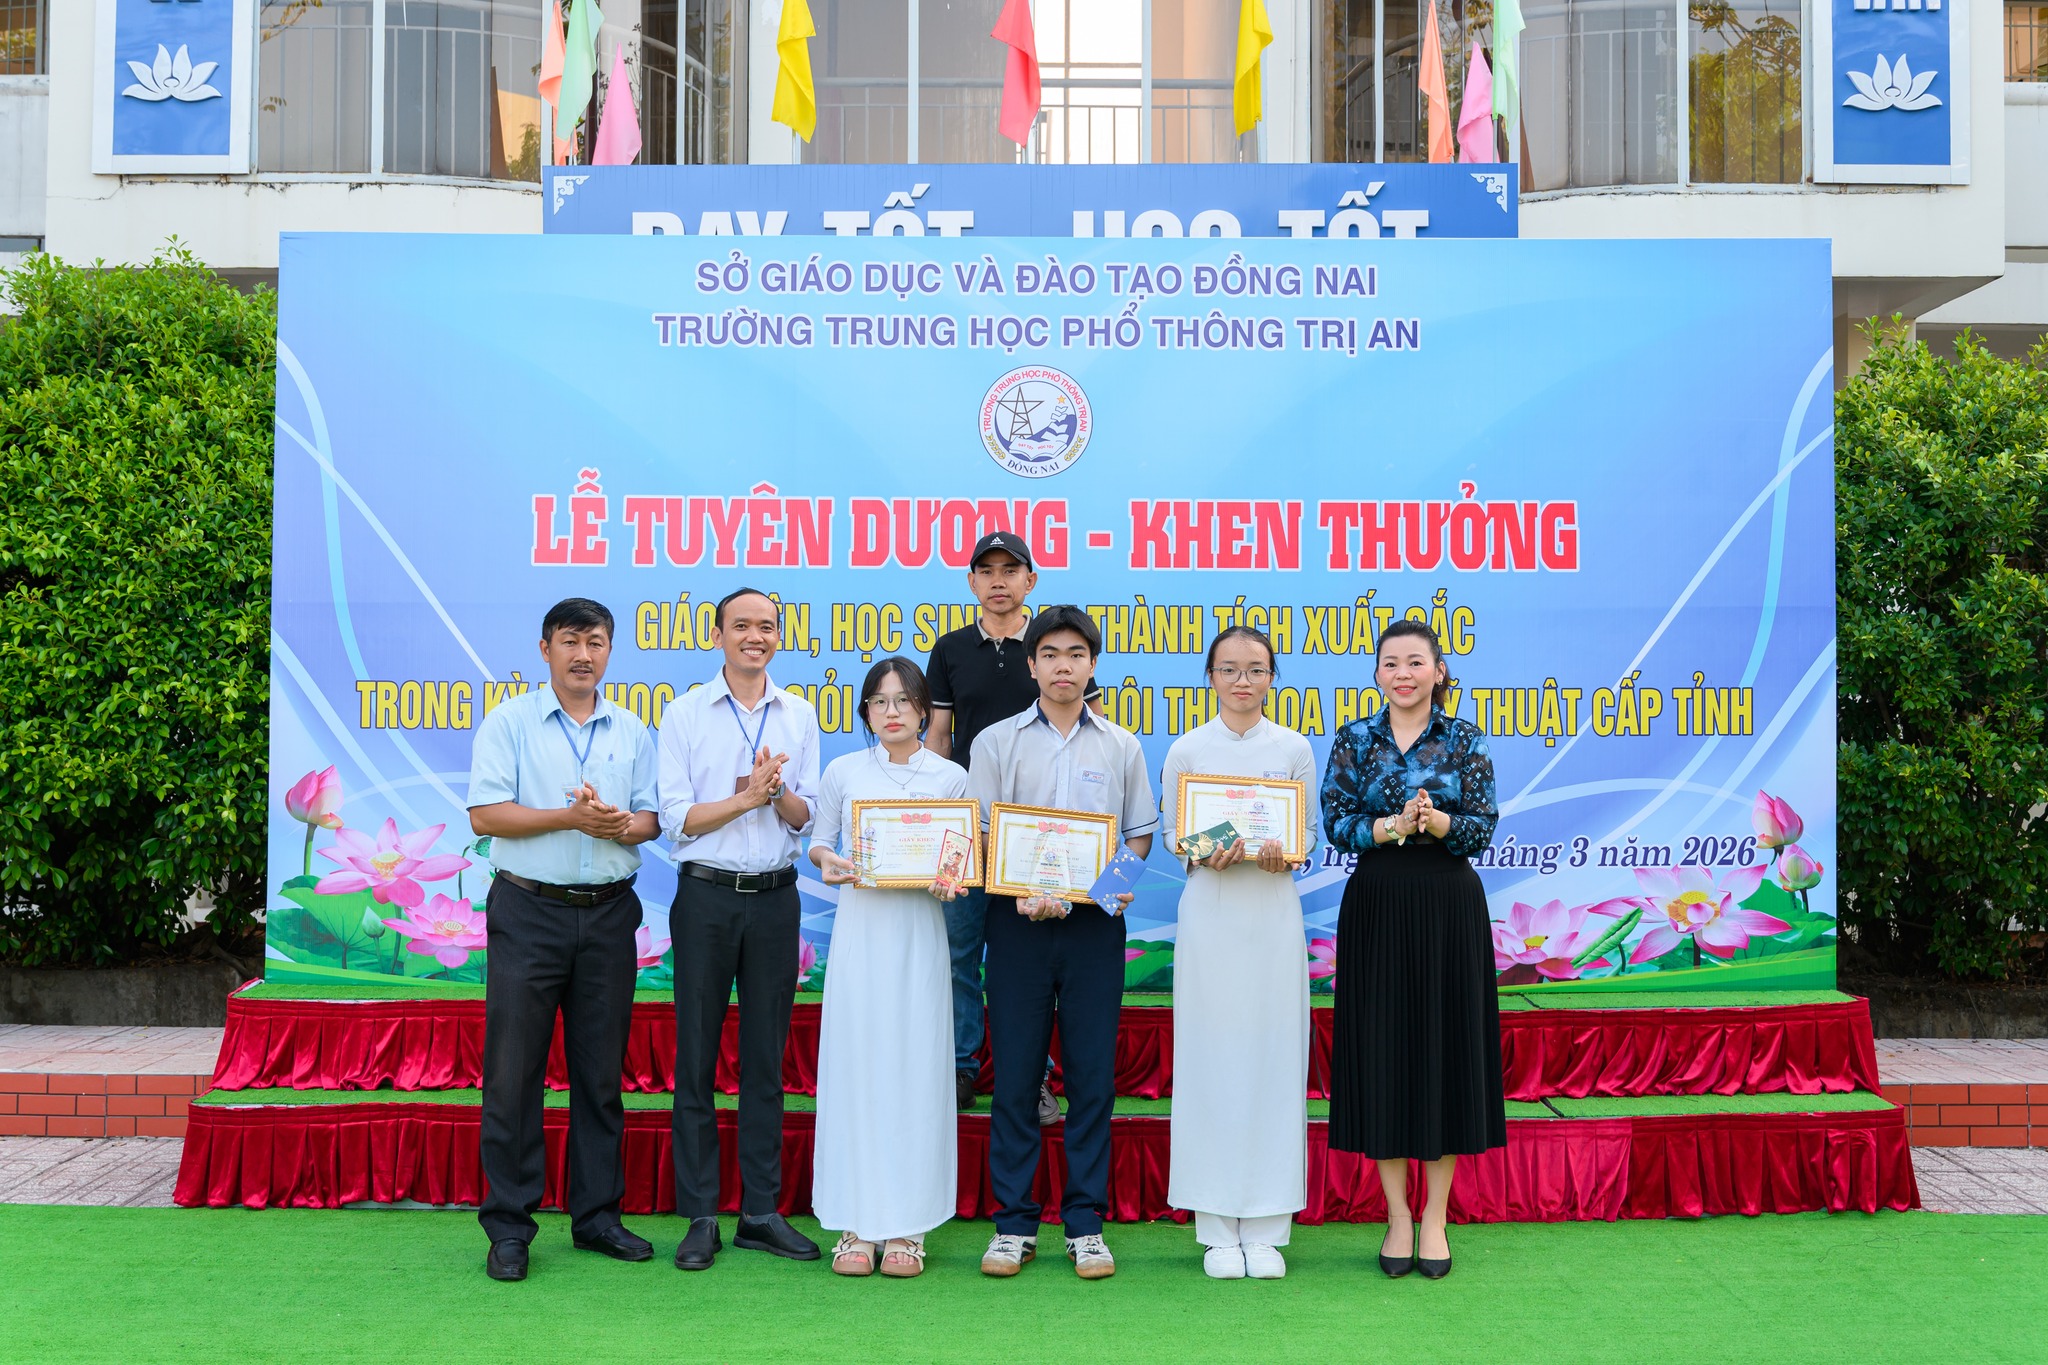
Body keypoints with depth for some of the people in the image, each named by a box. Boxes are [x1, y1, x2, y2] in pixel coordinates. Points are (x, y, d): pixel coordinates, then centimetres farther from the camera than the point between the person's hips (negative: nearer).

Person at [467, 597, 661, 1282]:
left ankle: (597, 1213, 18)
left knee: (601, 1072, 8)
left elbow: (652, 816, 9)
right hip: (530, 911, -3)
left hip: (608, 915, 3)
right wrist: (572, 817, -16)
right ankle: (508, 1225, 5)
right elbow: (485, 814, -8)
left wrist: (623, 824, -14)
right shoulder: (509, 721, 2)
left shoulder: (632, 730, 12)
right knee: (514, 1071, -3)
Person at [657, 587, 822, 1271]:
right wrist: (748, 796, -16)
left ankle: (760, 1212, 15)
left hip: (775, 898, 3)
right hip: (707, 897, -2)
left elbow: (806, 817, 6)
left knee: (766, 1059, 7)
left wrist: (777, 790, -14)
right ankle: (700, 1216, 10)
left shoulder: (800, 716, 8)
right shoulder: (684, 715, 0)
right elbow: (677, 819, -5)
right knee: (696, 1058, 2)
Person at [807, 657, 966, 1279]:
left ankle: (907, 1224, 7)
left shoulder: (951, 778, 6)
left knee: (916, 1069, -1)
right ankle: (858, 1223, 8)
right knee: (856, 1065, -1)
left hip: (919, 931, 0)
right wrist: (828, 864, -7)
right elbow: (819, 840, 15)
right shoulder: (843, 773, 7)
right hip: (859, 929, 0)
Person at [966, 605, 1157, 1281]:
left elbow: (1140, 832, 13)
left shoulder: (1121, 746, 12)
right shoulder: (997, 742, 7)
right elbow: (980, 835, 3)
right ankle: (1014, 1223, 10)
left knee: (1092, 1074, 1)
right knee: (1015, 1074, 1)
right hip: (1019, 920, -1)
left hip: (1096, 920, 1)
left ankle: (1086, 1224, 10)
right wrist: (1023, 891, -14)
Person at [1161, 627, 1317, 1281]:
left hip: (1273, 910, 1)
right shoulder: (1186, 750, 5)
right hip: (1210, 909, 0)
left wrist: (1284, 853, -14)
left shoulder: (1294, 749, 6)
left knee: (1271, 1053, 1)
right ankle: (1219, 1228, 9)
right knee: (1211, 1055, 0)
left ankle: (1265, 1229, 10)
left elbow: (1308, 835, 8)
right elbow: (1172, 834, 7)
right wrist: (1205, 853, -14)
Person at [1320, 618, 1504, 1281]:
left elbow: (1484, 826, -2)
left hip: (1450, 908, 0)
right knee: (1383, 1049, 2)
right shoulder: (1354, 740, 5)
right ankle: (1397, 1216, 14)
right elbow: (1335, 822, -3)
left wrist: (1440, 823, -21)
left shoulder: (1465, 741, 3)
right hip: (1377, 906, 0)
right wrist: (1396, 826, -18)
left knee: (1447, 1044, 2)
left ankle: (1435, 1218, 13)